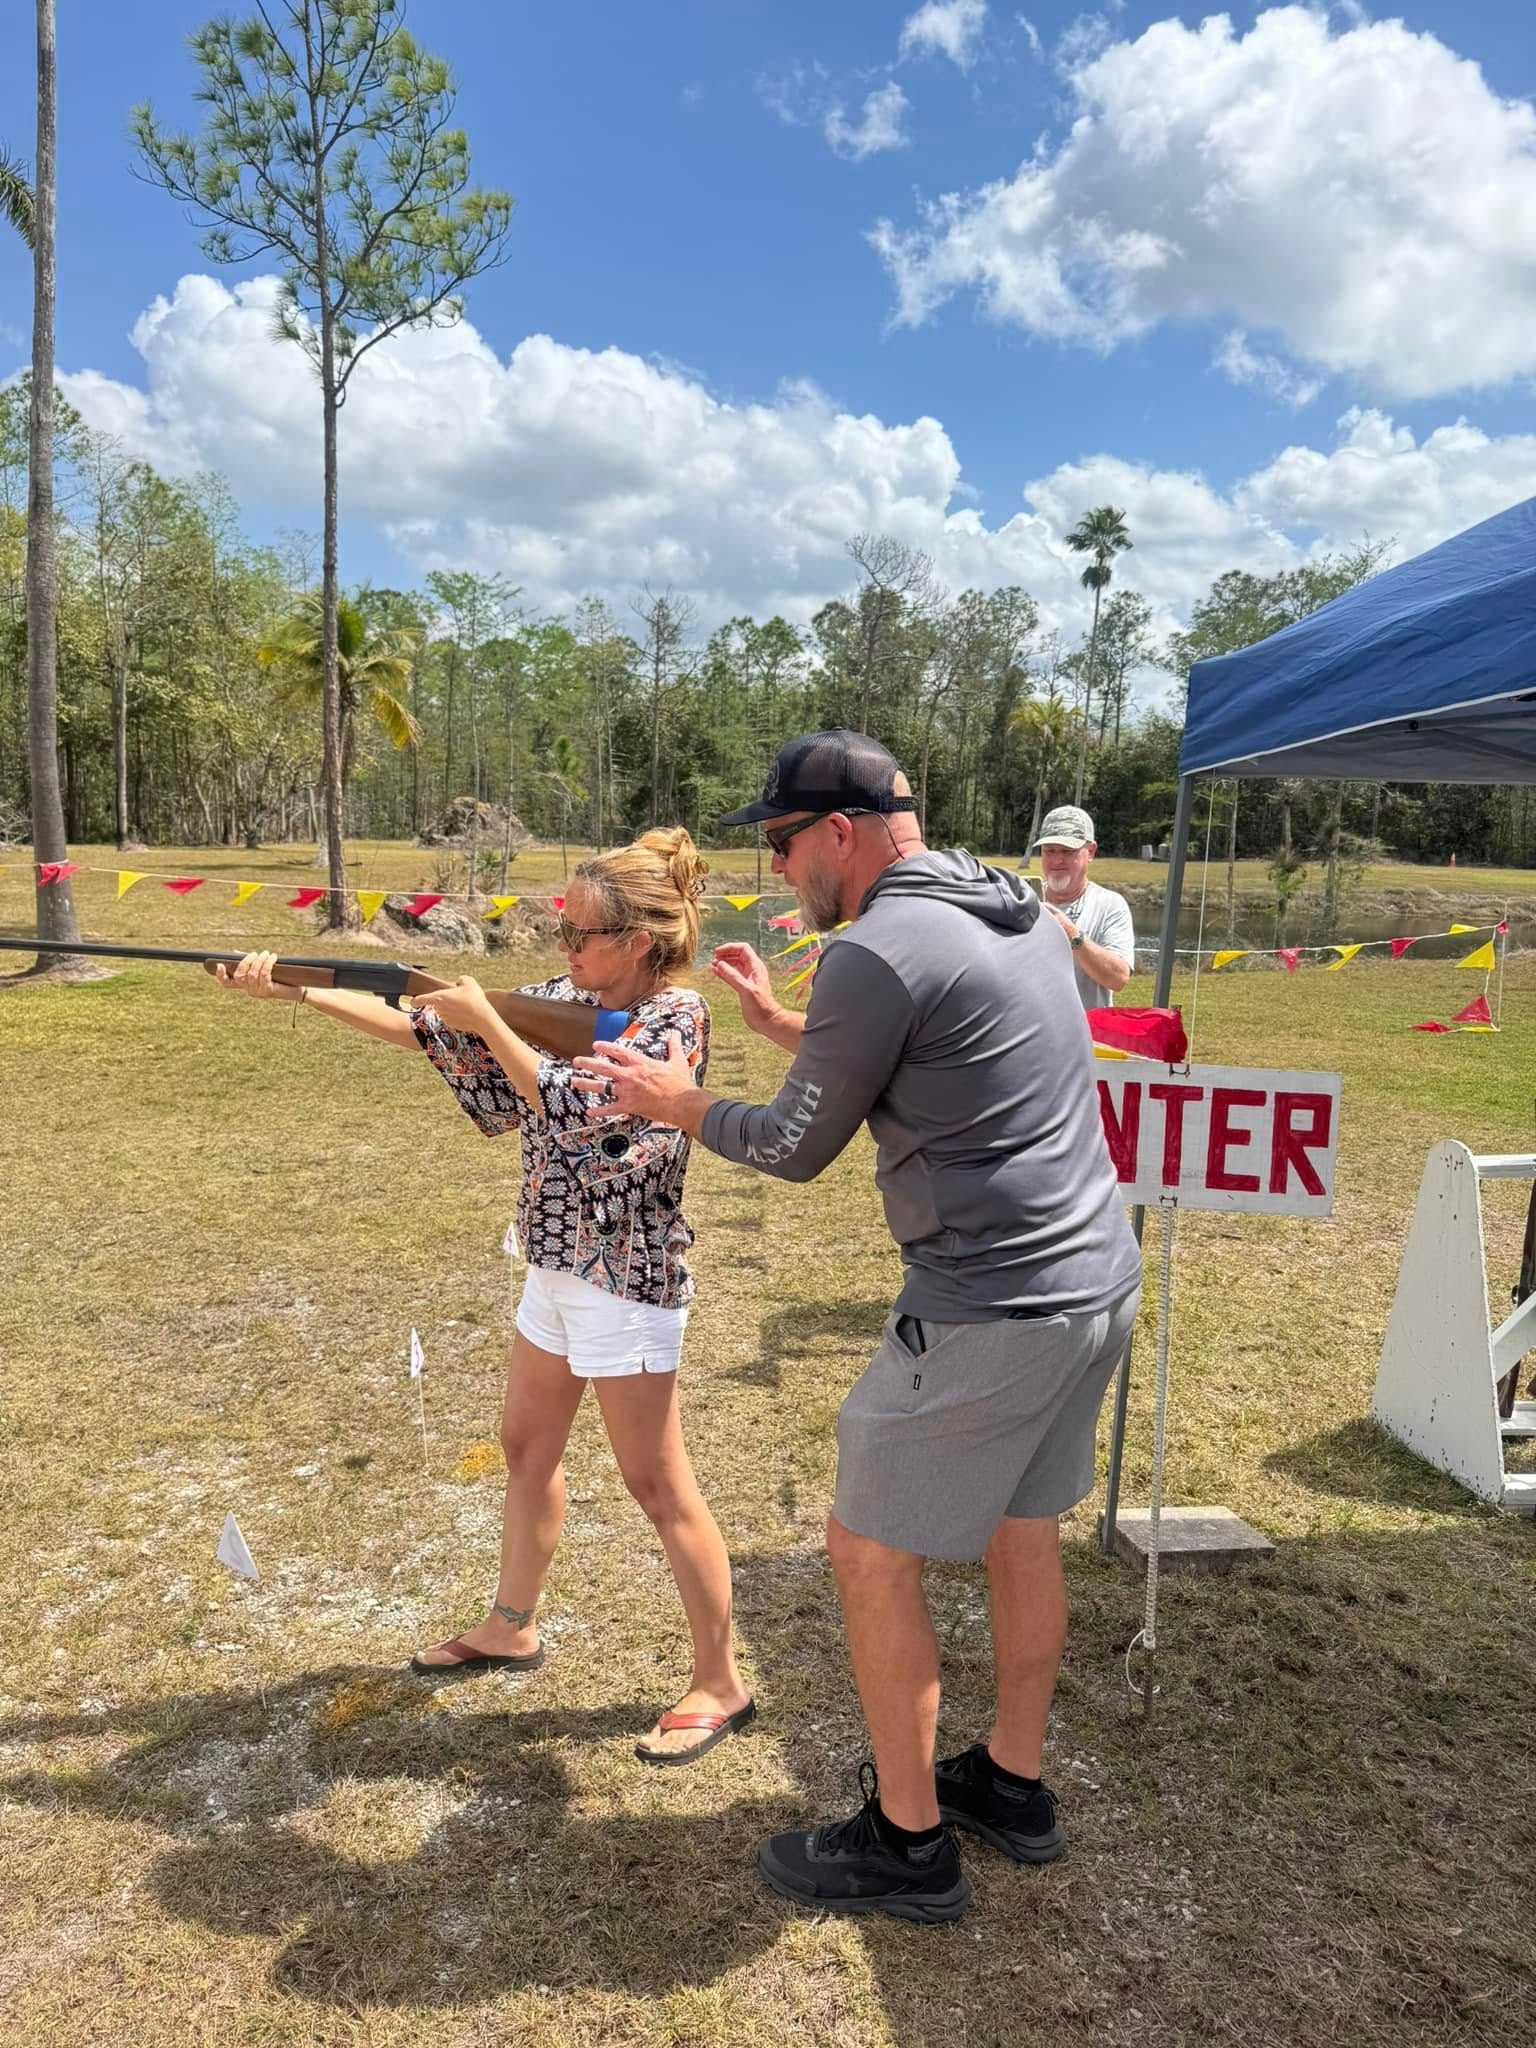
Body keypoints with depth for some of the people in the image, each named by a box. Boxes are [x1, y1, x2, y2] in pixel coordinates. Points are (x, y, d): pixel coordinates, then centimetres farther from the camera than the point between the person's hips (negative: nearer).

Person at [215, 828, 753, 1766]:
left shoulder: (676, 1016, -16)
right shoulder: (568, 1001, 5)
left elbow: (575, 1110, -25)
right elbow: (422, 1027, 5)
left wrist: (485, 1019, -16)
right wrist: (292, 988, -1)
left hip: (626, 1275, -8)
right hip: (559, 1265, 9)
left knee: (658, 1482, -1)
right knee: (529, 1445, 20)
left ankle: (721, 1684, 15)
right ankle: (511, 1628, 41)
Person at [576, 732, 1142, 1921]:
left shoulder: (877, 952, -17)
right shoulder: (1022, 915, 10)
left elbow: (798, 1150, -8)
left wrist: (677, 1103, 8)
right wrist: (785, 1026, 26)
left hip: (992, 1312, -9)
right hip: (1099, 1283, 9)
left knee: (872, 1552, 8)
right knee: (1022, 1535, 23)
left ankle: (908, 1844, 23)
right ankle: (1012, 1785, 40)